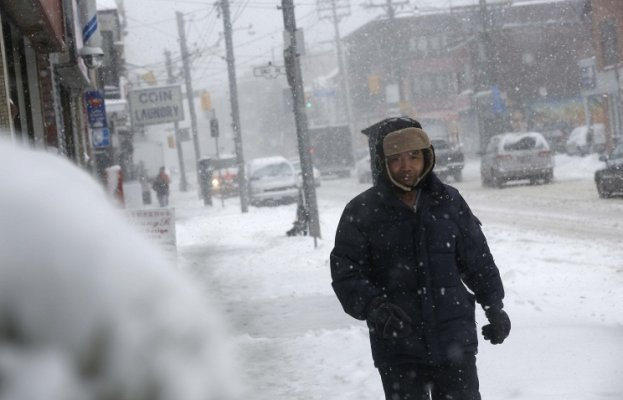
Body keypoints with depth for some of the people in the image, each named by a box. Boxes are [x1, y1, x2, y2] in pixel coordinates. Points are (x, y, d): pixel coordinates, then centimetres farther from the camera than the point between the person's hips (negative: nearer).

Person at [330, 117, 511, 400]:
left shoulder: (448, 202, 4)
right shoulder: (361, 212, -4)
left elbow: (477, 260, 13)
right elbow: (345, 273, -8)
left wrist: (494, 307, 12)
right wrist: (374, 306, -24)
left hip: (454, 342, 2)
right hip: (398, 346, -2)